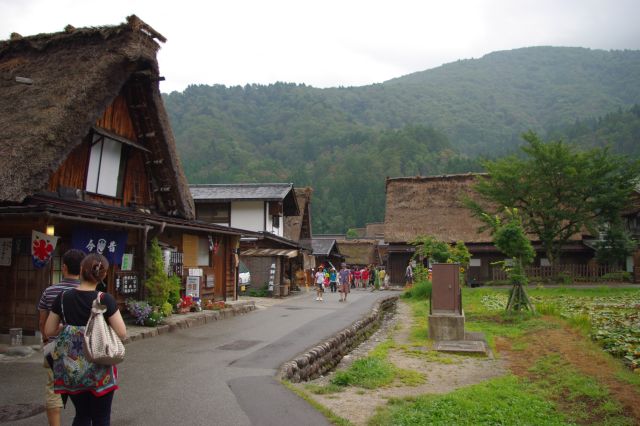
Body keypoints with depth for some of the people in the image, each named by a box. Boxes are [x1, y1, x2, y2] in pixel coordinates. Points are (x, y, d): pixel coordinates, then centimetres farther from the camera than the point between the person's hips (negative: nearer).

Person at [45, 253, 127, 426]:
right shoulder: (105, 299, -14)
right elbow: (122, 333, -13)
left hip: (70, 368, 4)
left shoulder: (63, 297, -4)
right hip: (98, 368, -3)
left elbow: (48, 331, 2)